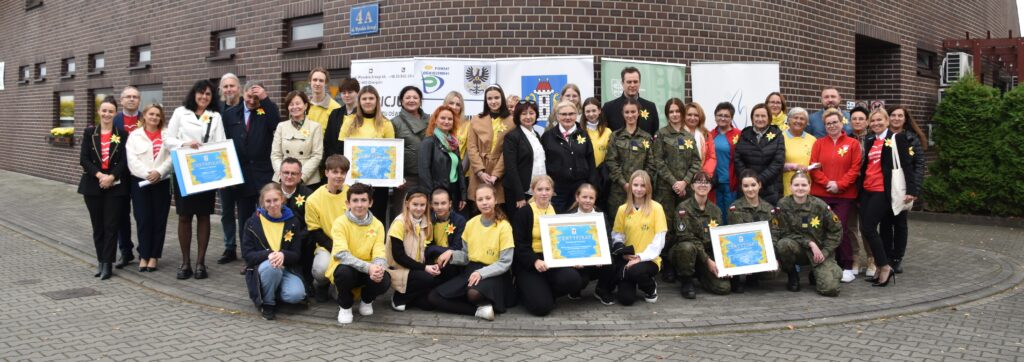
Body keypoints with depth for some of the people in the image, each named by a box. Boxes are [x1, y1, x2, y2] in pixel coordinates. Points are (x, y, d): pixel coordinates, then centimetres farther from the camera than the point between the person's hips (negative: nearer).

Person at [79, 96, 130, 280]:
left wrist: (111, 177, -17)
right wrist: (99, 175, -14)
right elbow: (84, 159, -1)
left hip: (115, 186, -2)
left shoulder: (122, 134, 2)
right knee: (97, 225, 8)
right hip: (93, 185, 2)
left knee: (111, 225, -3)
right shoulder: (89, 133, 6)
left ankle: (108, 263, 1)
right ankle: (101, 261, 18)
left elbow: (125, 160, -4)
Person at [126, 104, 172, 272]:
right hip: (140, 182, 0)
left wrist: (159, 172, -17)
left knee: (159, 219, 2)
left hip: (162, 182, 0)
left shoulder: (167, 135, 7)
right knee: (143, 219, -1)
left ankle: (154, 256, 10)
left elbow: (172, 157, -3)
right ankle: (143, 256, 8)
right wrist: (147, 174, -16)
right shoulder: (135, 135, 7)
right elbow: (132, 160, -3)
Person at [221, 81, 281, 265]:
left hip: (264, 174, -3)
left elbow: (276, 124, -21)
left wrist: (265, 99, -20)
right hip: (240, 175, 3)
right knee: (244, 220, 10)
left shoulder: (267, 110, 1)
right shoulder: (231, 114, 9)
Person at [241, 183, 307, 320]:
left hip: (287, 269, 1)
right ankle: (267, 303, -11)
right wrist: (268, 254, -25)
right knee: (271, 266, -38)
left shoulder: (293, 221, 3)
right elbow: (247, 254, -5)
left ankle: (273, 292, 6)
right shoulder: (253, 222, 0)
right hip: (261, 267, -1)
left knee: (296, 294, -29)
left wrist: (283, 255, -24)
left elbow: (296, 255, 0)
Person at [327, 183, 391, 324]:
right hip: (345, 269, -2)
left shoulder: (377, 225, -1)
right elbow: (341, 254, -24)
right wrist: (368, 267, -38)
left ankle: (366, 300, 10)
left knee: (384, 280, -28)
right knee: (344, 271, -37)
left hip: (369, 271, 2)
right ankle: (345, 306, -3)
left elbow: (379, 254, -8)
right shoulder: (340, 222, -11)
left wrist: (378, 268, -34)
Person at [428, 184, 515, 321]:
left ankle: (483, 304, -4)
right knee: (433, 297, -11)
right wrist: (451, 254, -10)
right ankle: (480, 309, -12)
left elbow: (505, 263, -11)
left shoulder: (504, 226, -10)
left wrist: (481, 273, -24)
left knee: (474, 293, -40)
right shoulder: (471, 223, 5)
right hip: (470, 270, 6)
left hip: (493, 274, -6)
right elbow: (466, 255, 12)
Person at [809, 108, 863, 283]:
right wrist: (827, 183, -10)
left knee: (840, 229, -7)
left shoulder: (853, 144, 4)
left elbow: (855, 169, -2)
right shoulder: (819, 143, 9)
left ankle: (847, 267, 5)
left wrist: (839, 184, -11)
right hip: (821, 194, 2)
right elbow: (814, 167, 3)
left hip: (844, 195, -2)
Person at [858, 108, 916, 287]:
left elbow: (906, 165, -8)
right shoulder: (870, 141, 17)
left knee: (868, 227, -14)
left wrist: (911, 190, -16)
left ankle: (885, 266, -3)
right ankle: (880, 269, 13)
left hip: (883, 191, -7)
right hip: (867, 190, 7)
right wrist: (859, 188, 10)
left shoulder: (897, 138, -2)